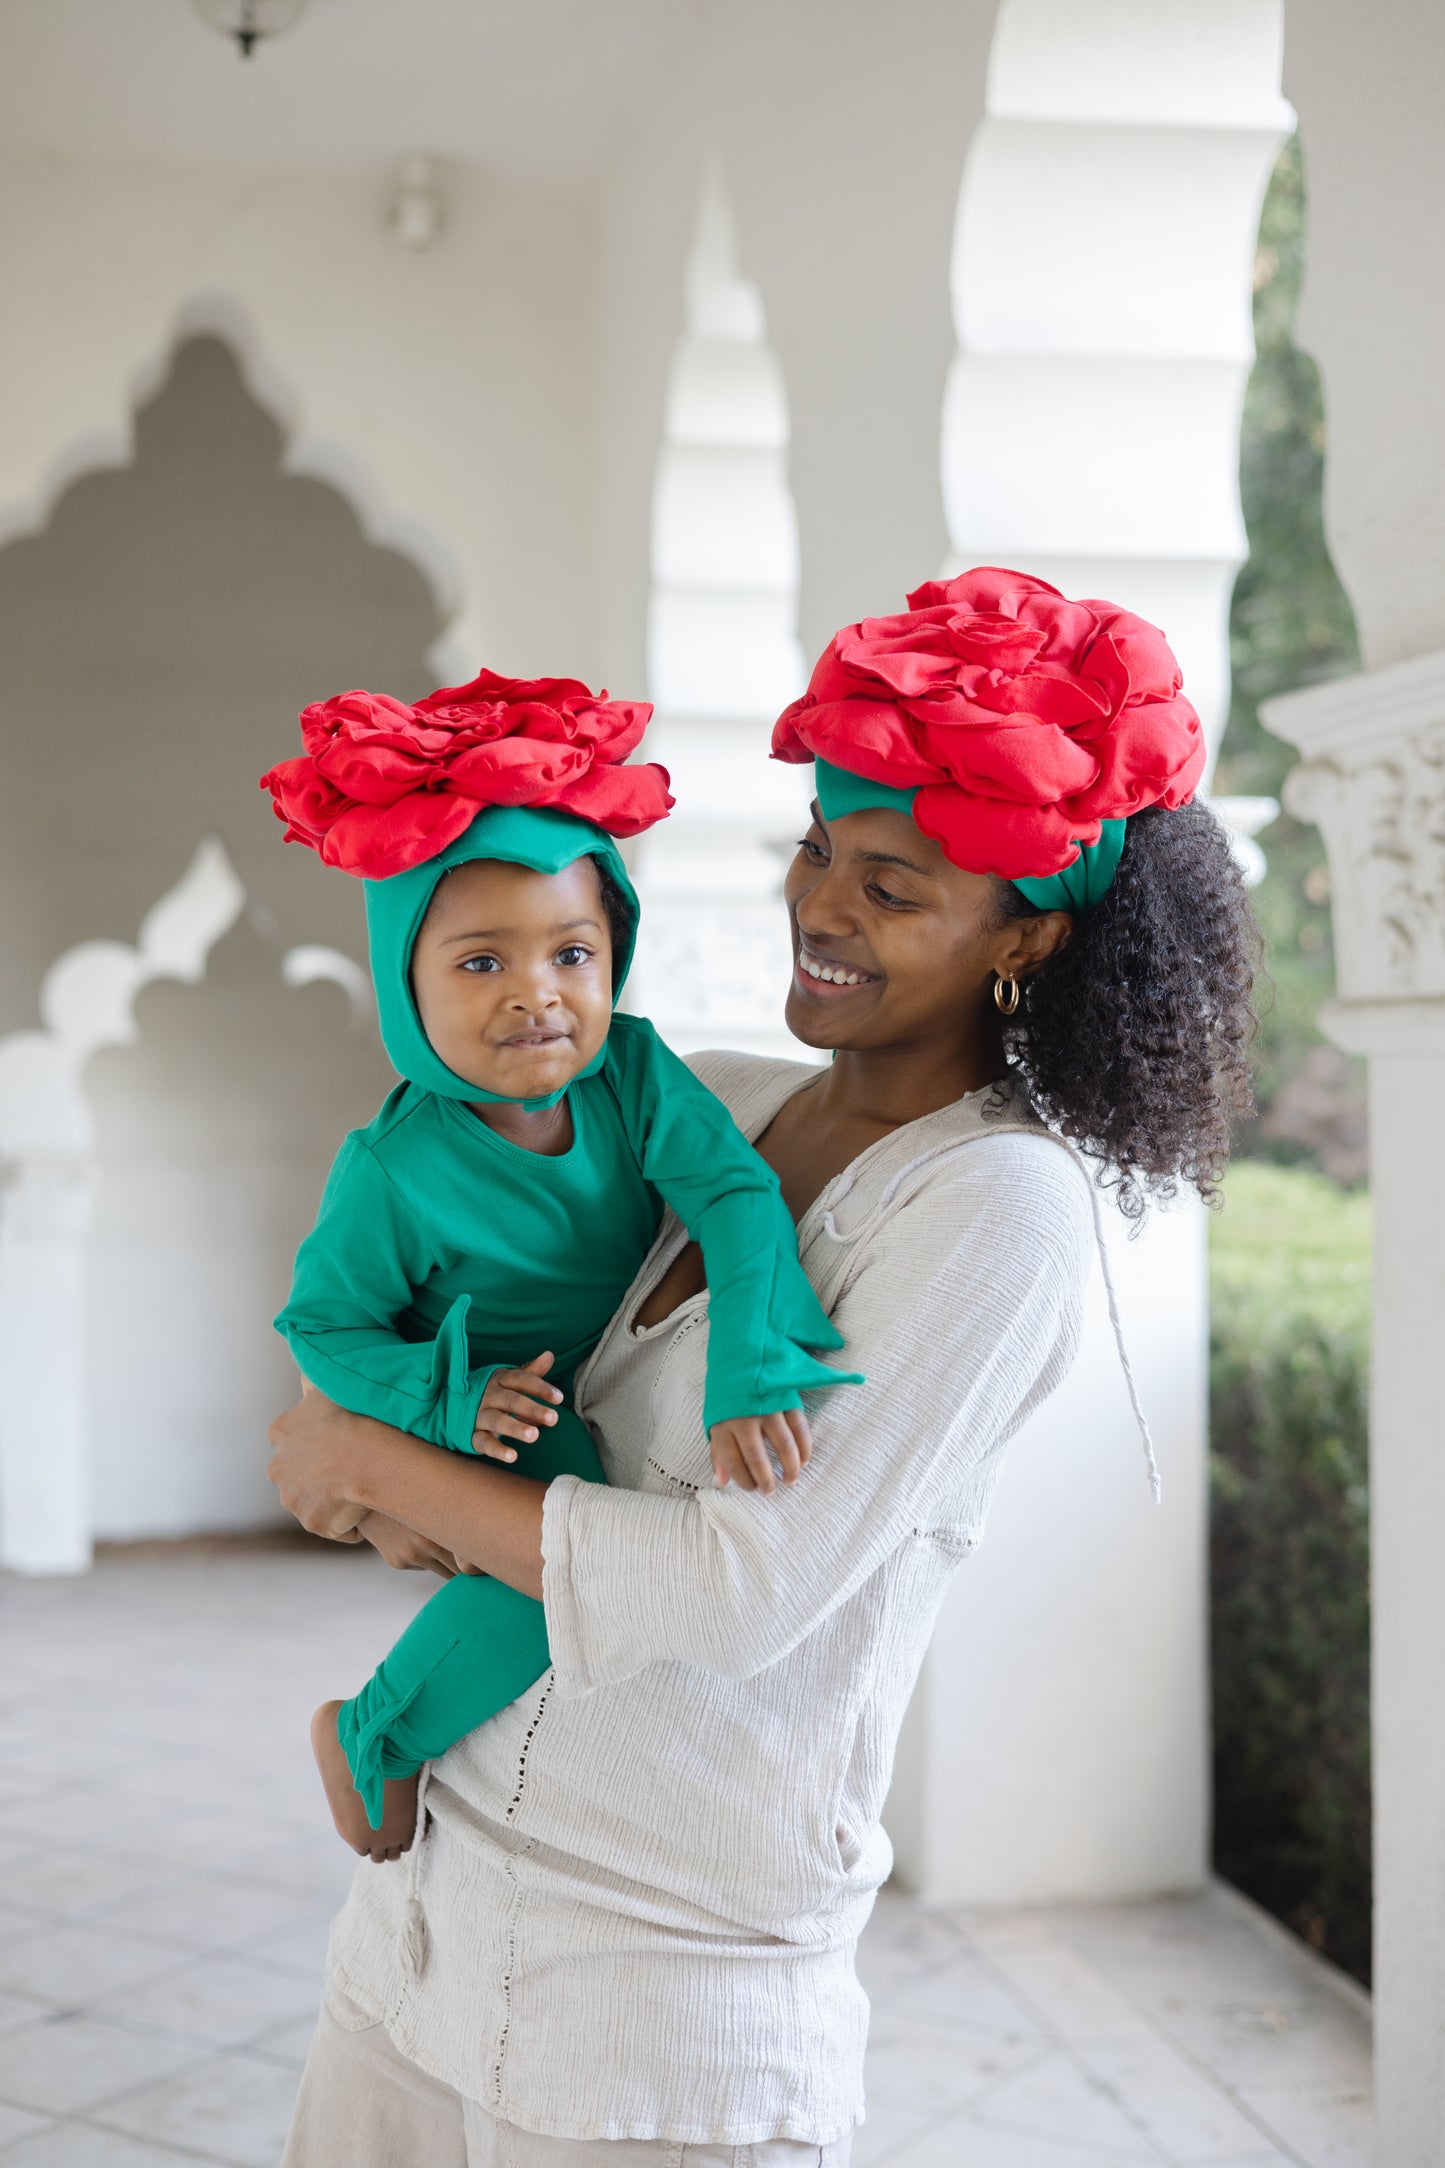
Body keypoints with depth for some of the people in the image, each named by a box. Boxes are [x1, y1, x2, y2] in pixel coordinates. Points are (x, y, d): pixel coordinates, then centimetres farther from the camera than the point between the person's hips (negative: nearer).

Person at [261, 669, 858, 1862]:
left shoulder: (634, 1071, -16)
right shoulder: (394, 1169, -23)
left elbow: (737, 1195, -25)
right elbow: (322, 1321, -11)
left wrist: (754, 1370, -41)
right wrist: (449, 1397, -29)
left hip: (630, 1406, 6)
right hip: (492, 1436, -6)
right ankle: (371, 1740, -5)